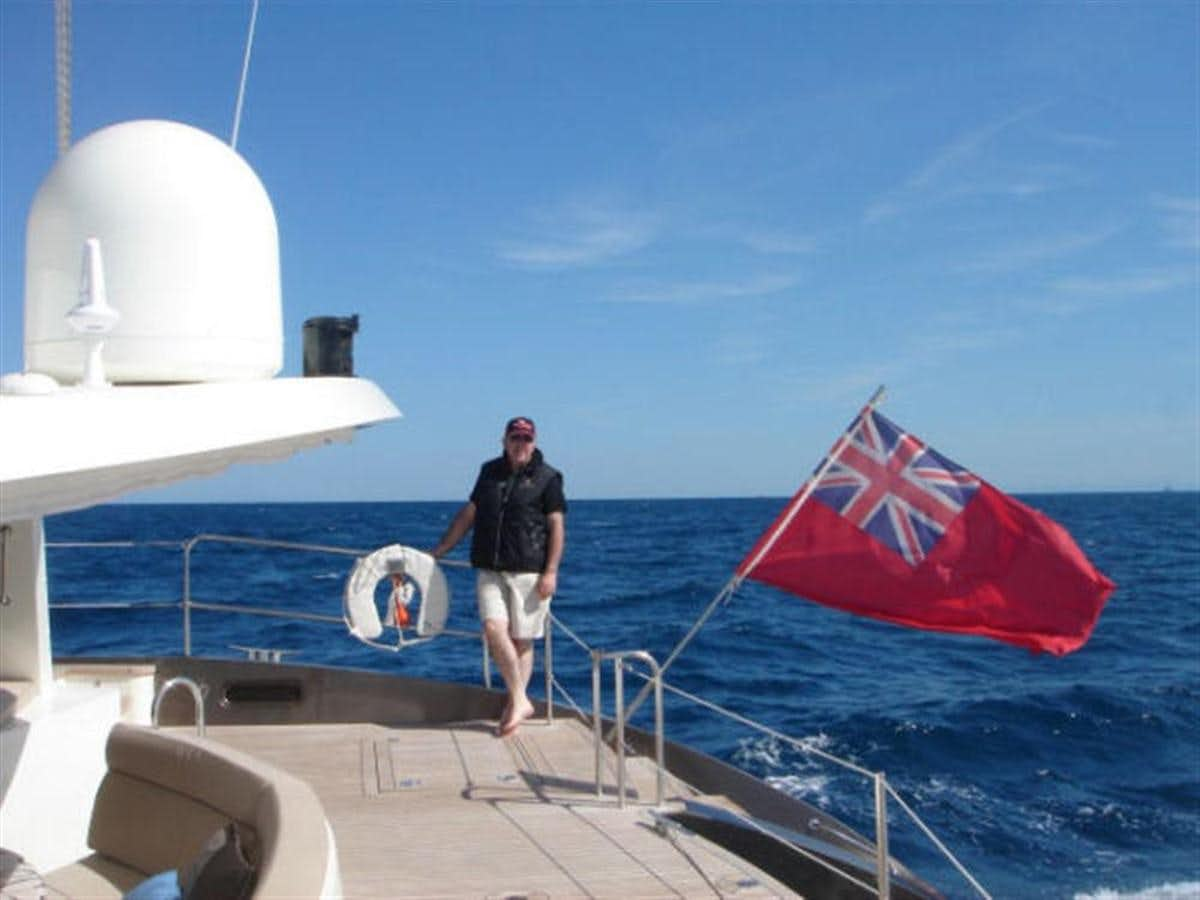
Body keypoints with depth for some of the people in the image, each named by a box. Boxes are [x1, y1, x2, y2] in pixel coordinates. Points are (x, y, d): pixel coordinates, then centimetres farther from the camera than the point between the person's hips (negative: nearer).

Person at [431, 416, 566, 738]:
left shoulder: (547, 477, 2)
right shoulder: (489, 471, 15)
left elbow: (557, 526, -1)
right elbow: (468, 514, 21)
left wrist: (550, 572, -10)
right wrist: (438, 551, 20)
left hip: (528, 572, -3)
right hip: (490, 571, 3)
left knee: (521, 640, 0)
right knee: (494, 628, -14)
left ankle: (515, 704, 11)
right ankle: (520, 702, -6)